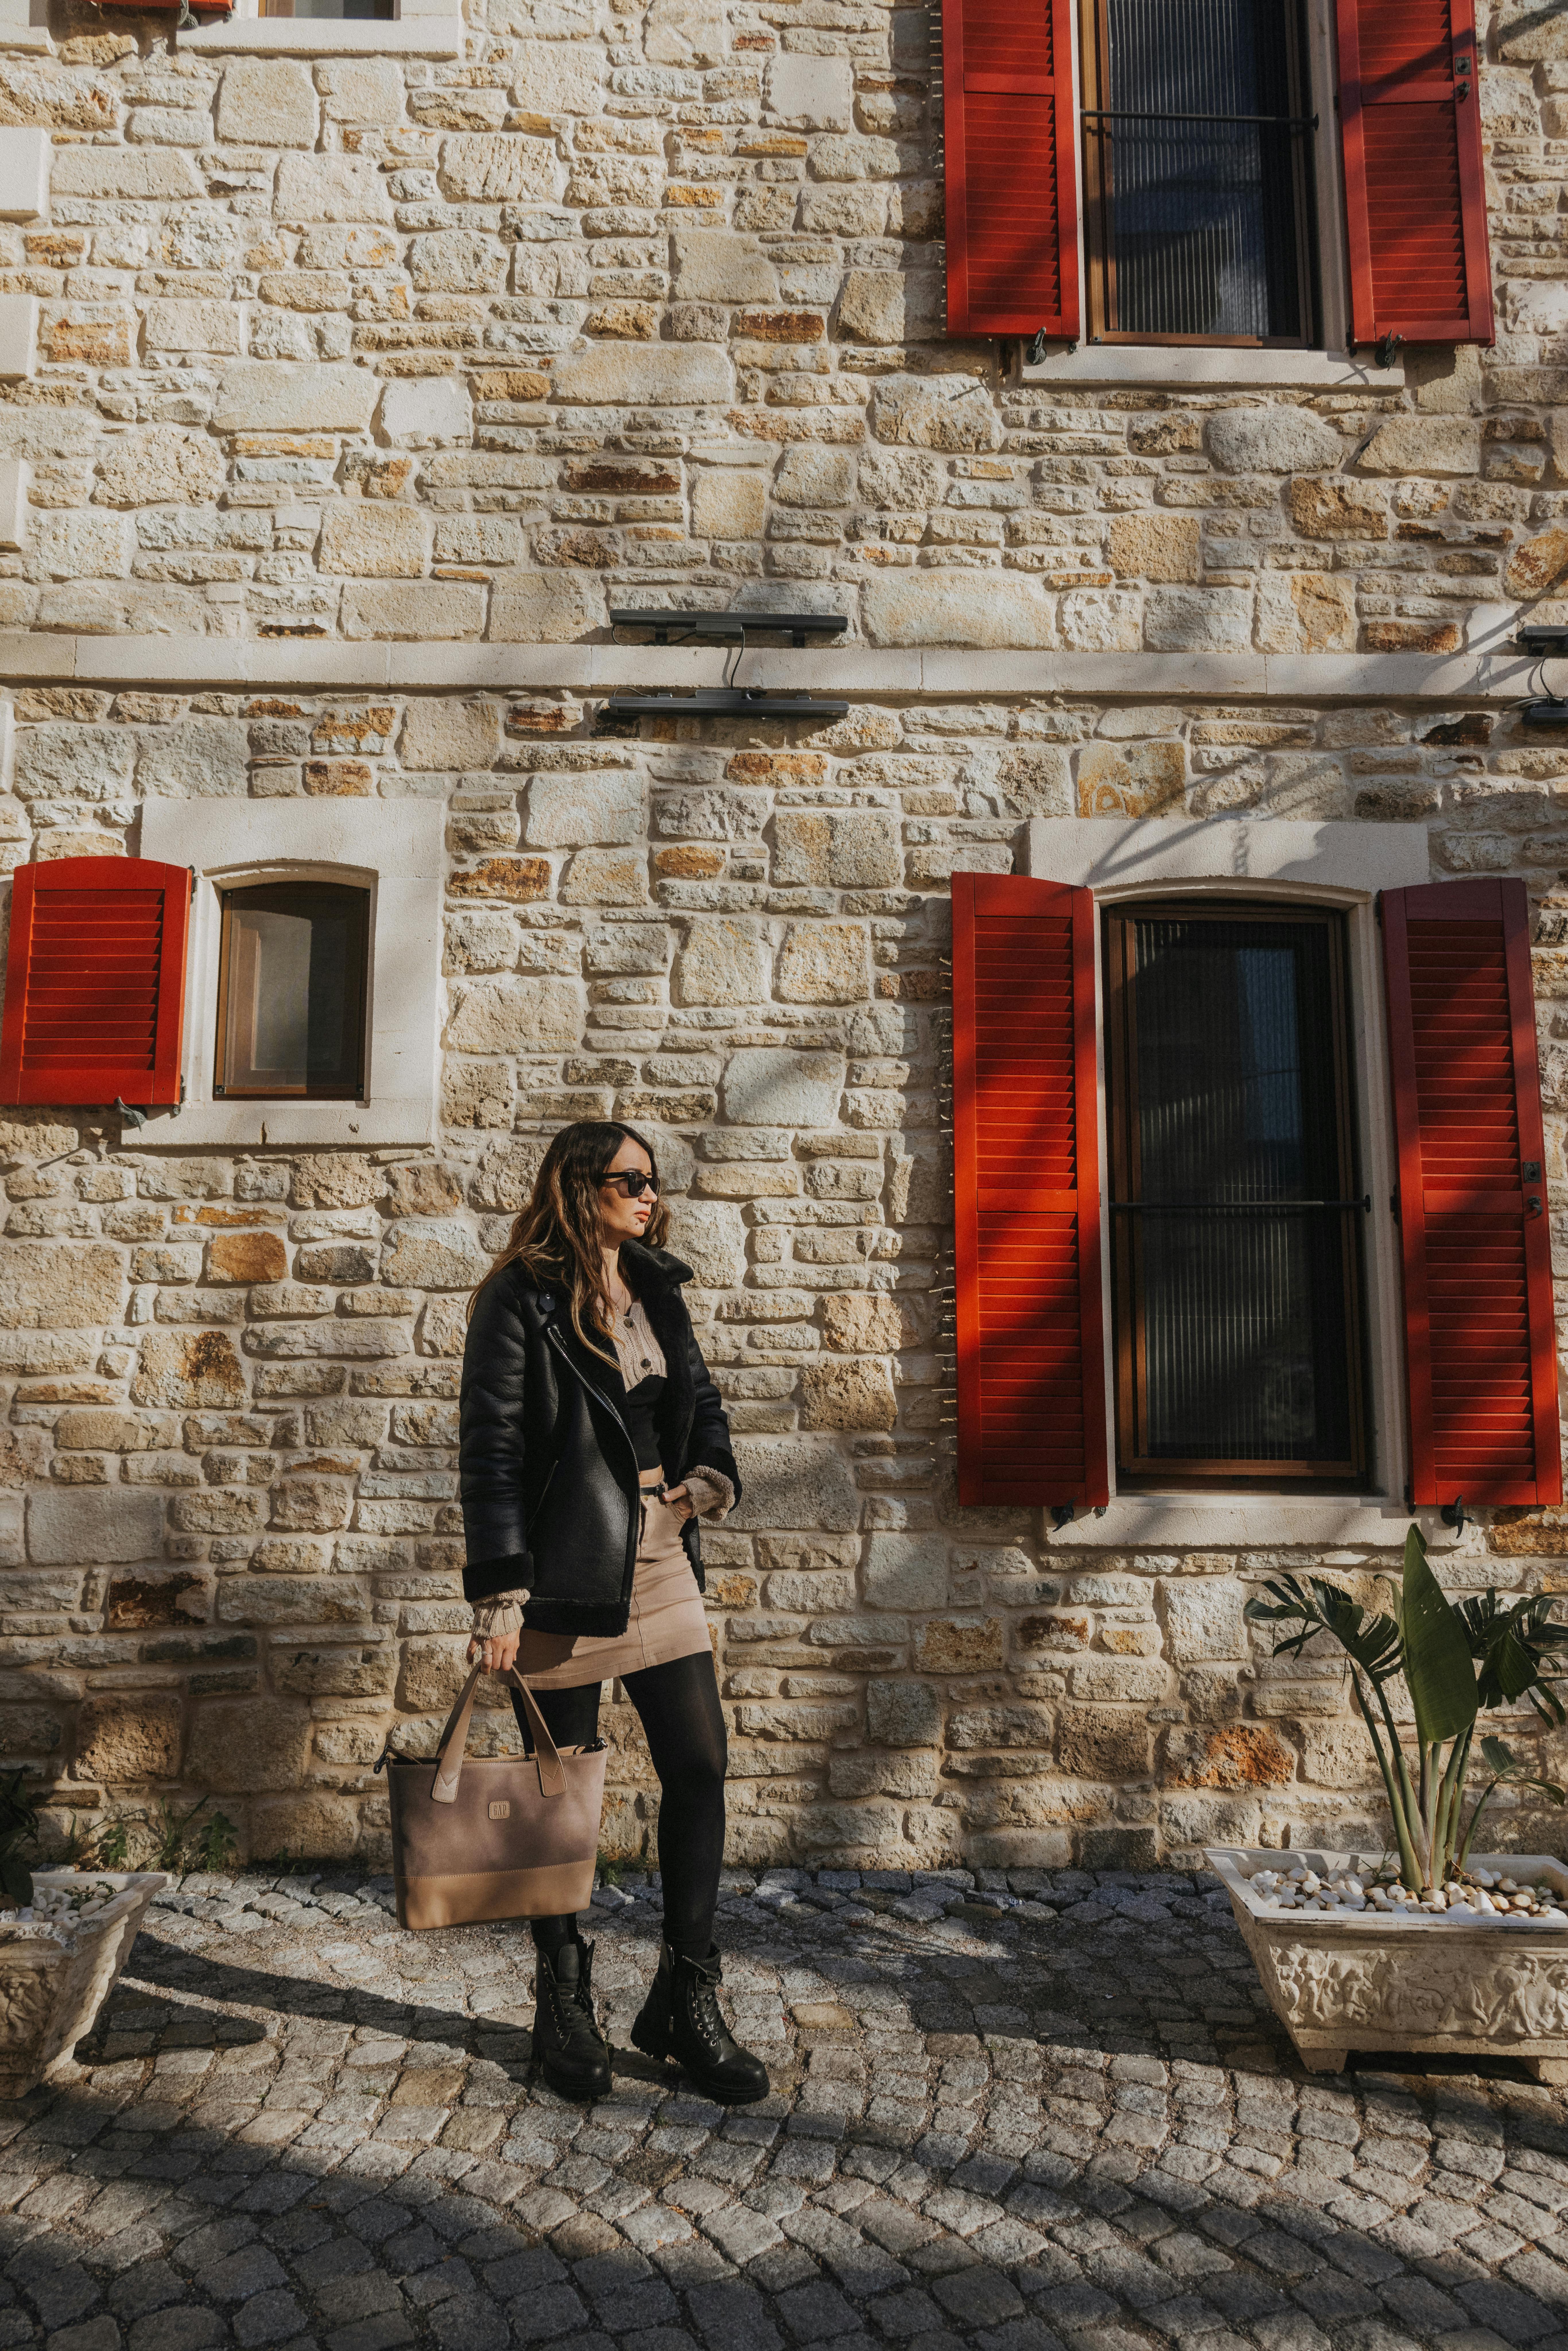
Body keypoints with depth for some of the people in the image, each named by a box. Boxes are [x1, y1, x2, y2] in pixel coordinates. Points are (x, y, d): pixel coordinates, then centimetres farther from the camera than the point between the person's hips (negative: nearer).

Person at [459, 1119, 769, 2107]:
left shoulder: (658, 1292, 11)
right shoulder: (522, 1300, -9)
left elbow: (700, 1397, 20)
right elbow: (491, 1448, -12)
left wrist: (711, 1474, -2)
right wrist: (499, 1590, -16)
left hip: (660, 1562, 6)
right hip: (565, 1573, -6)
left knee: (701, 1767, 4)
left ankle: (686, 1999, 19)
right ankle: (564, 2005, 27)